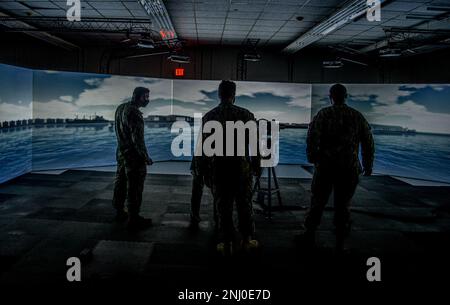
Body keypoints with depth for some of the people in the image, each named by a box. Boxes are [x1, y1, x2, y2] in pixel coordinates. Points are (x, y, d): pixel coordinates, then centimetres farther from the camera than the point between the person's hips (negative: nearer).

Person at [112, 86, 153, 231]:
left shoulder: (120, 108, 8)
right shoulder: (135, 113, -20)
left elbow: (120, 131, 12)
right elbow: (138, 139, -20)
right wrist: (146, 157, -14)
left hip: (121, 153, 9)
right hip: (134, 156, -9)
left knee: (120, 185, 17)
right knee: (134, 189, -1)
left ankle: (119, 213, 30)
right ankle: (133, 219, 6)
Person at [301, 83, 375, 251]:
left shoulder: (323, 114, 0)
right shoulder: (358, 116, 8)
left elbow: (312, 137, -11)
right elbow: (368, 143, 9)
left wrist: (312, 158, -1)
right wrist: (368, 166, 17)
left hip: (325, 166, -2)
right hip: (349, 168, 2)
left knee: (318, 201, 9)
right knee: (343, 205, 9)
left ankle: (310, 235, 18)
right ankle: (340, 242, 14)